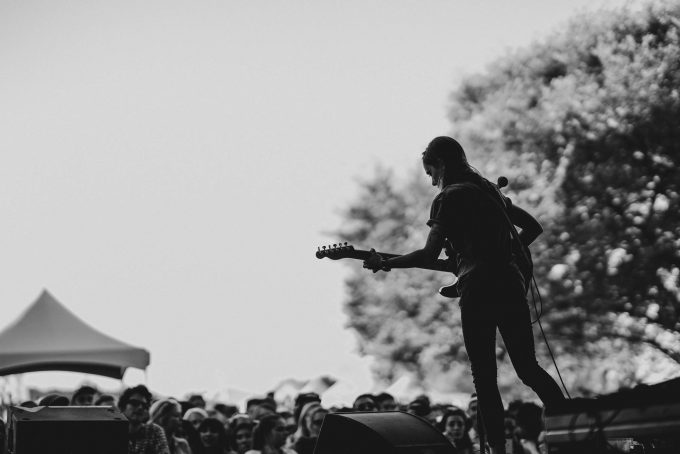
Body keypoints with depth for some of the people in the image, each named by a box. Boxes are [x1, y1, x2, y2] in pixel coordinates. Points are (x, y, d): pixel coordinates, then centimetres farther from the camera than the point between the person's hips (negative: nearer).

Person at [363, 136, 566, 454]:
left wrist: (383, 263, 3)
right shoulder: (491, 191, 20)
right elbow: (533, 226, 27)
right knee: (529, 368, 10)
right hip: (512, 285, 6)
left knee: (484, 377, -1)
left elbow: (429, 255, -8)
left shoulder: (448, 198, -3)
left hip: (478, 292, -6)